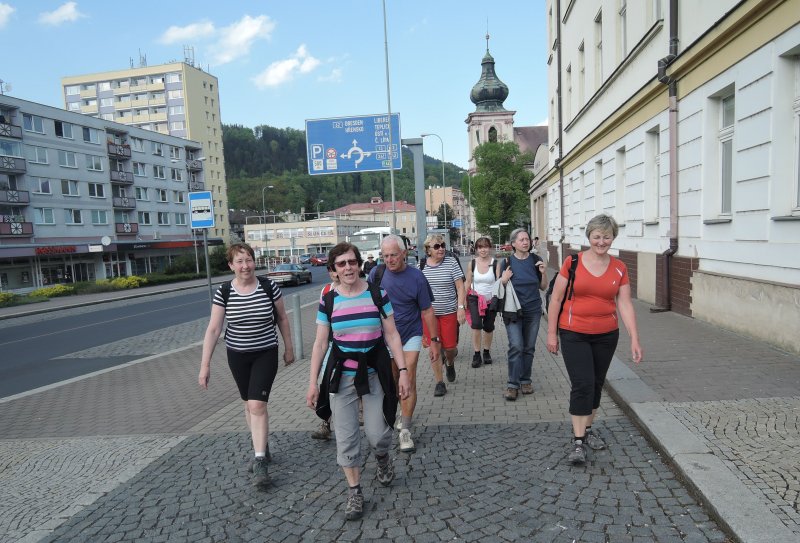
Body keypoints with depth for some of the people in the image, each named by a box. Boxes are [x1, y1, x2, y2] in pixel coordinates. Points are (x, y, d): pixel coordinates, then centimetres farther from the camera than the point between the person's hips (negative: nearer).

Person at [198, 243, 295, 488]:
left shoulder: (269, 287, -12)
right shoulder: (223, 292, -10)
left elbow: (282, 318, 1)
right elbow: (213, 329, -9)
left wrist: (289, 348, 6)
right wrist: (205, 365, -12)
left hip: (266, 354, -2)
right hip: (237, 356, 2)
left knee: (257, 404, -11)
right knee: (249, 403, 15)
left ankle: (260, 461, -2)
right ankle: (262, 446, 36)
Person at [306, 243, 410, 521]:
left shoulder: (377, 294, -5)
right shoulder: (328, 301, -3)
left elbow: (391, 335, -1)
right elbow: (320, 344, 2)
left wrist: (403, 370, -6)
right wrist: (313, 382, 0)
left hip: (375, 373, -1)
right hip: (341, 375, 1)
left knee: (376, 433, -1)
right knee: (346, 437, 5)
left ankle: (383, 459, 37)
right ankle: (355, 491, 24)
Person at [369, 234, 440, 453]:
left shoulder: (416, 277, -12)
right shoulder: (376, 274, -6)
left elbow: (427, 311, -5)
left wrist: (434, 341, -3)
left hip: (410, 335, -3)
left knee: (408, 382, -9)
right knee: (393, 381, 14)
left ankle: (404, 430, -1)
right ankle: (405, 414, 37)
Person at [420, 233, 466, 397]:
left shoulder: (451, 262, -3)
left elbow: (460, 287, -3)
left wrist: (461, 307, -11)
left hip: (449, 312, -1)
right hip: (428, 313, 1)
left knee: (450, 347, 4)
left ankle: (450, 363, 40)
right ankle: (439, 382, 15)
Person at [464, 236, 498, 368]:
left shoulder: (495, 263, -6)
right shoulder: (472, 263, -1)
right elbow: (468, 283, 6)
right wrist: (464, 300, 5)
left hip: (491, 300, 0)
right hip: (475, 299, 0)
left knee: (488, 327, 10)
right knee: (476, 325, -18)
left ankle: (486, 352, 30)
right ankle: (476, 355, -7)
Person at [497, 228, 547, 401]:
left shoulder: (536, 260, 1)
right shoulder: (506, 262, -4)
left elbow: (543, 287, 8)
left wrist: (543, 273, -10)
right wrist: (504, 280, -18)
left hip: (533, 310, 3)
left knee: (529, 347, 9)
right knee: (516, 346, -11)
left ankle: (525, 380, 24)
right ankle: (513, 384, -3)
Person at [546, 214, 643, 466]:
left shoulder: (619, 268, 1)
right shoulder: (572, 263, -7)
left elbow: (625, 305, 0)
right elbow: (556, 299, -3)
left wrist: (635, 340, -7)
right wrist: (551, 333, -4)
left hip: (606, 336, 4)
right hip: (574, 335, -3)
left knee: (597, 384, 14)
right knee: (583, 385, -9)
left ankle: (587, 428, 34)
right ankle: (577, 441, 2)